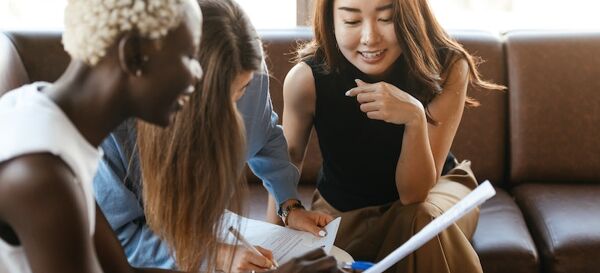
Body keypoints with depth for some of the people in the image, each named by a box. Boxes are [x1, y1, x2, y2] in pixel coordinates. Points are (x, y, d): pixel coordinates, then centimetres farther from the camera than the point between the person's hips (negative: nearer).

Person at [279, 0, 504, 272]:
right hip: (343, 210, 1)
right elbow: (287, 161, -4)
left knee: (423, 219, -33)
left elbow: (414, 193, -26)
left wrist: (415, 119, -43)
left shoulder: (446, 67, -26)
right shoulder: (307, 78, -26)